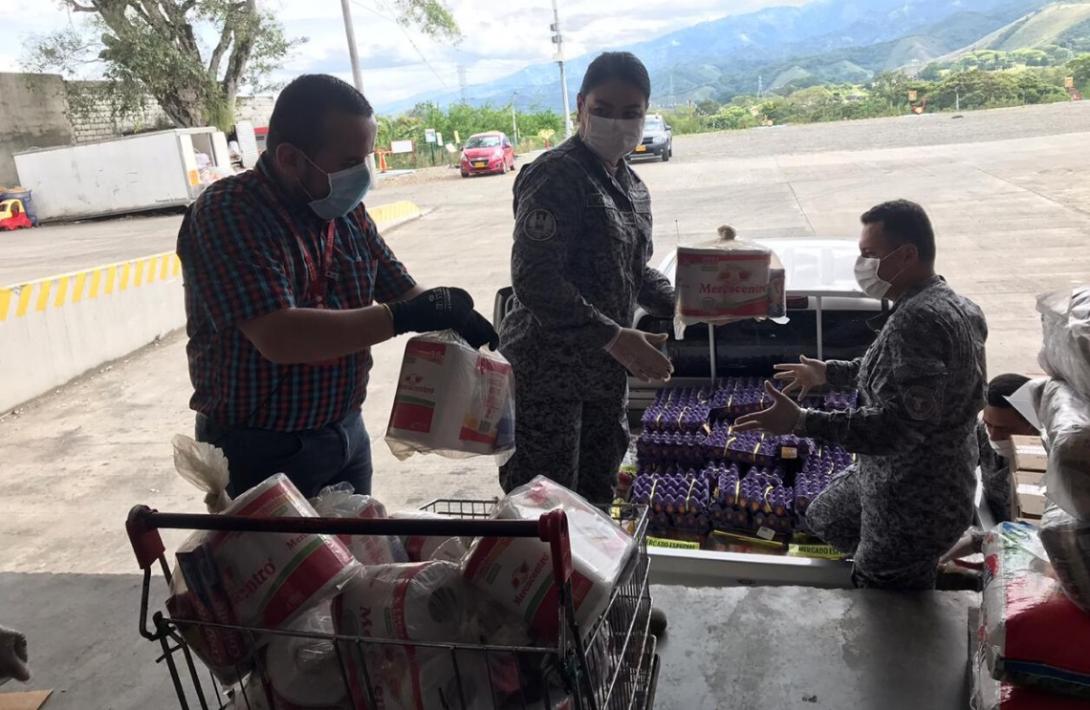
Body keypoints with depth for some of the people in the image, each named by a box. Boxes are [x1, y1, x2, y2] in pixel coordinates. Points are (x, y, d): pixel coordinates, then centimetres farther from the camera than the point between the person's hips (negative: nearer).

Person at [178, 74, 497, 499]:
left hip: (347, 433, 7)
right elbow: (279, 337, -31)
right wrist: (405, 318, -31)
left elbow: (400, 288, 8)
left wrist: (453, 318, -13)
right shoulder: (226, 214, -20)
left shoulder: (347, 211, 2)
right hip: (261, 451, -7)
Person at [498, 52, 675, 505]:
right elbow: (534, 281, -24)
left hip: (606, 372, 8)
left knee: (596, 499, 19)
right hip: (550, 373, -8)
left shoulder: (631, 186, 11)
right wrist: (614, 338, -27)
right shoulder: (556, 177, -16)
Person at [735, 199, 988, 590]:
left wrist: (800, 421, -35)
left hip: (915, 502, -10)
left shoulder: (918, 319, -30)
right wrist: (829, 372, 24)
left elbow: (903, 426, -35)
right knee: (823, 518, 28)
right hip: (898, 478, 10)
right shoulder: (944, 301, 3)